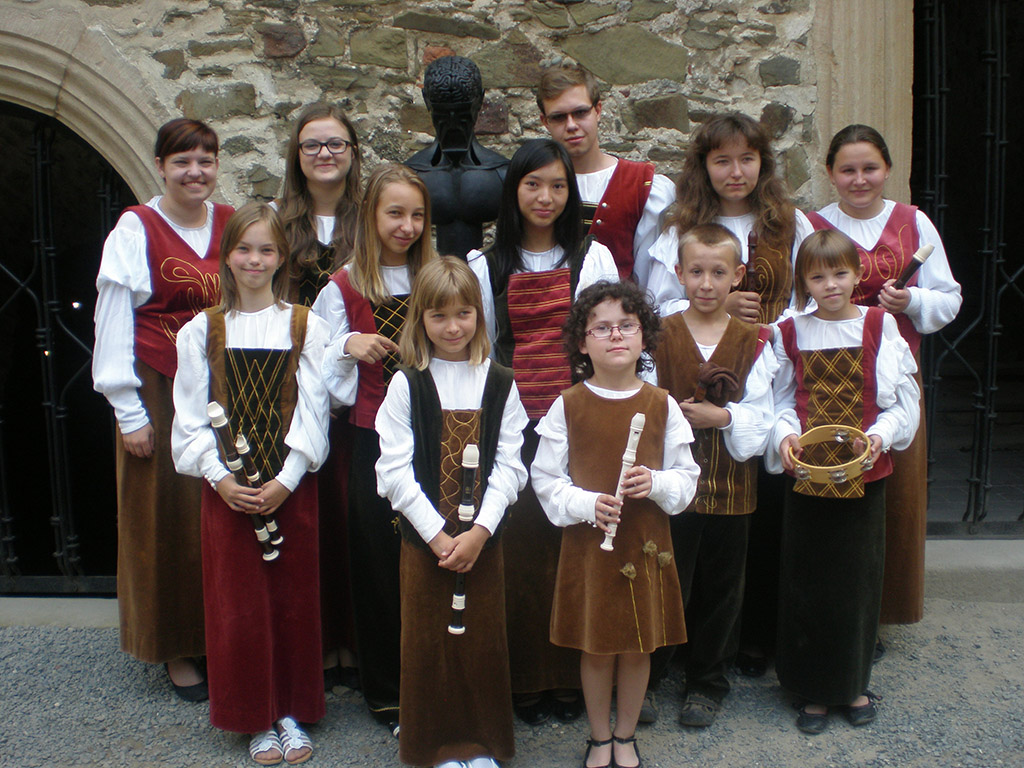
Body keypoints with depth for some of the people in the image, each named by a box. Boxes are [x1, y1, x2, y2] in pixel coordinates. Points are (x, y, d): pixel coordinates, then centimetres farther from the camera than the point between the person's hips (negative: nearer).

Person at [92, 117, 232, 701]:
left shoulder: (233, 225, 6)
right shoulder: (136, 230, -4)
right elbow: (113, 323, -5)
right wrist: (130, 413, -8)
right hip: (160, 394, -3)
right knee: (168, 518, 5)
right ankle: (177, 648, 21)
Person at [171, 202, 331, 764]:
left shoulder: (305, 327, 1)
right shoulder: (203, 330, 4)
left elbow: (312, 412, -3)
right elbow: (191, 416, 2)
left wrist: (286, 480, -12)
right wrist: (220, 477, -10)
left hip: (291, 486, 0)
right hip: (227, 488, 1)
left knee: (293, 600, 7)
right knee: (238, 605, 6)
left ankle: (292, 713, 24)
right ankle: (256, 719, 22)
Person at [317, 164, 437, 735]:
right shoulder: (344, 289, 2)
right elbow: (327, 376, 3)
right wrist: (348, 346, -14)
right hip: (375, 443, -1)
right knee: (381, 565, 6)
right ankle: (387, 694, 22)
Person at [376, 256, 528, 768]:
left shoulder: (500, 384, 2)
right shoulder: (407, 384, -3)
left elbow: (508, 465, -2)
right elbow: (395, 470, -7)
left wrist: (479, 531, -13)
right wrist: (438, 535, -12)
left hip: (483, 538, 1)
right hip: (423, 537, -1)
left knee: (483, 639, 10)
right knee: (428, 641, 7)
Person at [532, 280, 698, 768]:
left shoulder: (662, 405, 0)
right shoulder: (567, 406, -5)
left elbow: (686, 476, 4)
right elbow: (546, 480, -3)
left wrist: (657, 484, -17)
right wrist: (586, 505, -19)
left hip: (646, 543, 2)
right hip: (587, 544, -1)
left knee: (639, 646, 12)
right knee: (595, 646, 10)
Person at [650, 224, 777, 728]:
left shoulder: (754, 342, 1)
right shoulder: (658, 336, 0)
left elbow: (762, 415, -2)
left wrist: (722, 417, -17)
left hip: (730, 482, 2)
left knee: (721, 587, 13)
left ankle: (707, 683, 30)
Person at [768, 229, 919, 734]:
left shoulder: (880, 327, 0)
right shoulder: (790, 334, 3)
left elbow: (903, 401, 0)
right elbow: (781, 400, 6)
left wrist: (880, 435, -17)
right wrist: (784, 434, -13)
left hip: (864, 474, 0)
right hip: (806, 474, 1)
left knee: (858, 576, 8)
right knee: (807, 580, 5)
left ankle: (852, 684, 27)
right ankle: (813, 688, 21)